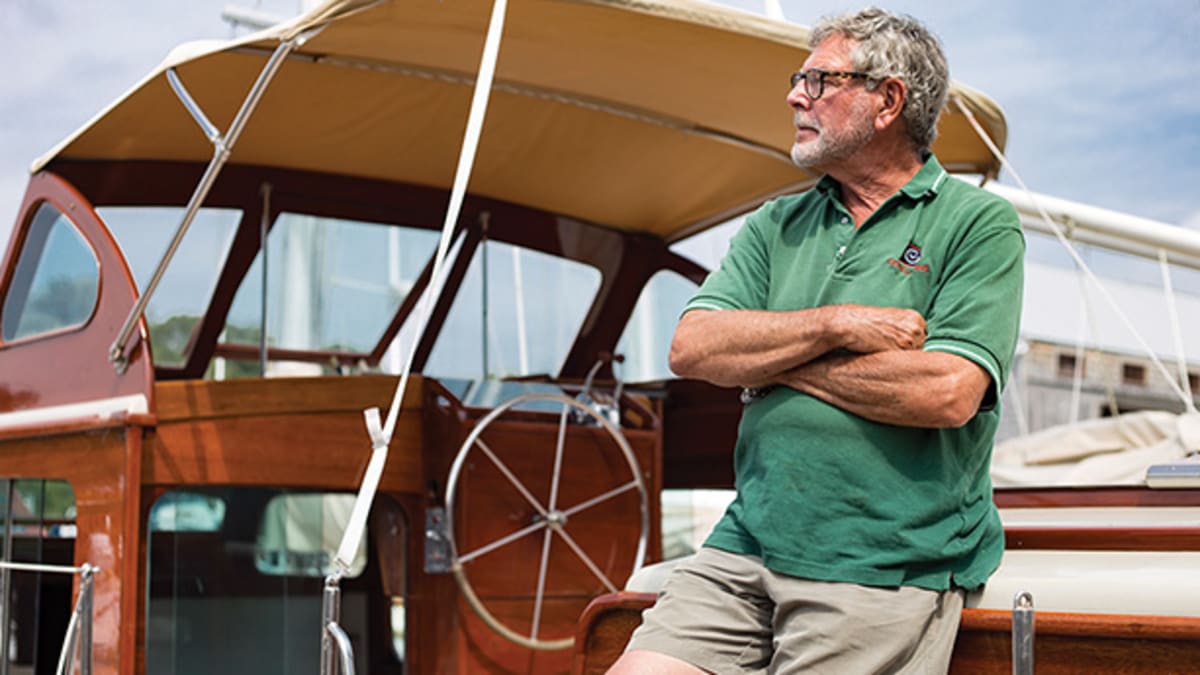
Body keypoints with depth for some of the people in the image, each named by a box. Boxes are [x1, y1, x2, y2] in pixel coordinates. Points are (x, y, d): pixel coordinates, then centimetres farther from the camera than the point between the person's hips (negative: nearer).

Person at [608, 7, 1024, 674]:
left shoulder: (980, 223, -1)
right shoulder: (776, 225, 15)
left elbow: (947, 392, -15)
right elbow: (692, 348, 1)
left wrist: (772, 358, -5)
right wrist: (839, 325, -11)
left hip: (885, 574, -4)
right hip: (746, 547, 4)